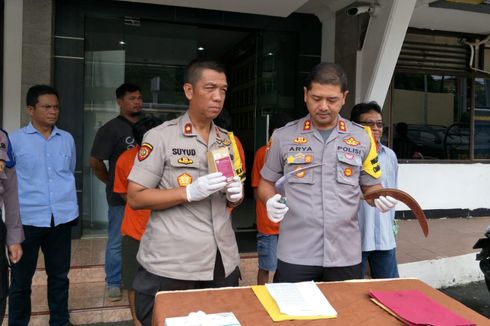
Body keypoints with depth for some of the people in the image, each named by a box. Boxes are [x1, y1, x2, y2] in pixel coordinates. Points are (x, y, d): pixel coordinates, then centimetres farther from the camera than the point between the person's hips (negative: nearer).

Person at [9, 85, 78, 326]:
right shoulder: (14, 140, -3)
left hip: (62, 218, 3)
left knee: (59, 275, 13)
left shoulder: (67, 139, 7)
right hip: (27, 219, -3)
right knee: (21, 278, 9)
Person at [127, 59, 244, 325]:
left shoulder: (228, 141, 11)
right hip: (170, 265, -5)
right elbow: (135, 198, -10)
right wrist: (190, 192, -21)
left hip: (223, 264, 5)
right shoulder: (160, 137, -8)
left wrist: (235, 196, -6)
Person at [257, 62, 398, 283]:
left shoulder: (362, 138, 4)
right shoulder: (284, 136, 1)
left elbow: (371, 186, 13)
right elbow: (266, 182, 10)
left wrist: (380, 199, -10)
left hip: (345, 255, 2)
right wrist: (271, 201, -12)